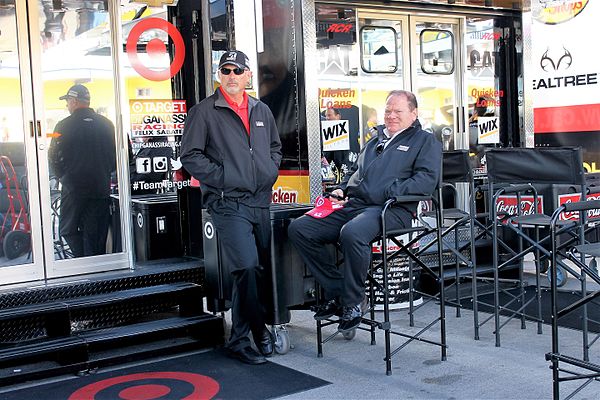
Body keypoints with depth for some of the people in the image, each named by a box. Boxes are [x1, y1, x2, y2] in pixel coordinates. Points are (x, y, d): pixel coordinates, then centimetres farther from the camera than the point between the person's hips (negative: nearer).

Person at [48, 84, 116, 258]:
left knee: (68, 230, 9)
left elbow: (54, 157, -4)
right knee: (95, 232, 9)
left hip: (73, 188, -4)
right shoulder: (107, 124, 5)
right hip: (101, 189, 4)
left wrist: (62, 177, 12)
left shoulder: (64, 126, -7)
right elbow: (116, 155, 11)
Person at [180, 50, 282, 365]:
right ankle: (258, 331, 0)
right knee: (247, 267, -18)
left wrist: (271, 171, 12)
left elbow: (275, 146, 29)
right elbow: (190, 155, -4)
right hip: (228, 204, -6)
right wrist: (220, 177, -12)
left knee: (262, 269, 8)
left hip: (260, 202, 6)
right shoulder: (204, 112, -1)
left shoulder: (262, 111, 17)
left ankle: (240, 338, 20)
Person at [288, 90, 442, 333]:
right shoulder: (374, 142, 31)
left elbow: (426, 180, -5)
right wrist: (341, 190, 16)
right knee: (299, 229, -11)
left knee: (352, 233, -40)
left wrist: (388, 192, -17)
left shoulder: (425, 141, 11)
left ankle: (352, 301, -19)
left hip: (391, 209, -7)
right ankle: (337, 291, -6)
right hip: (352, 204, 7)